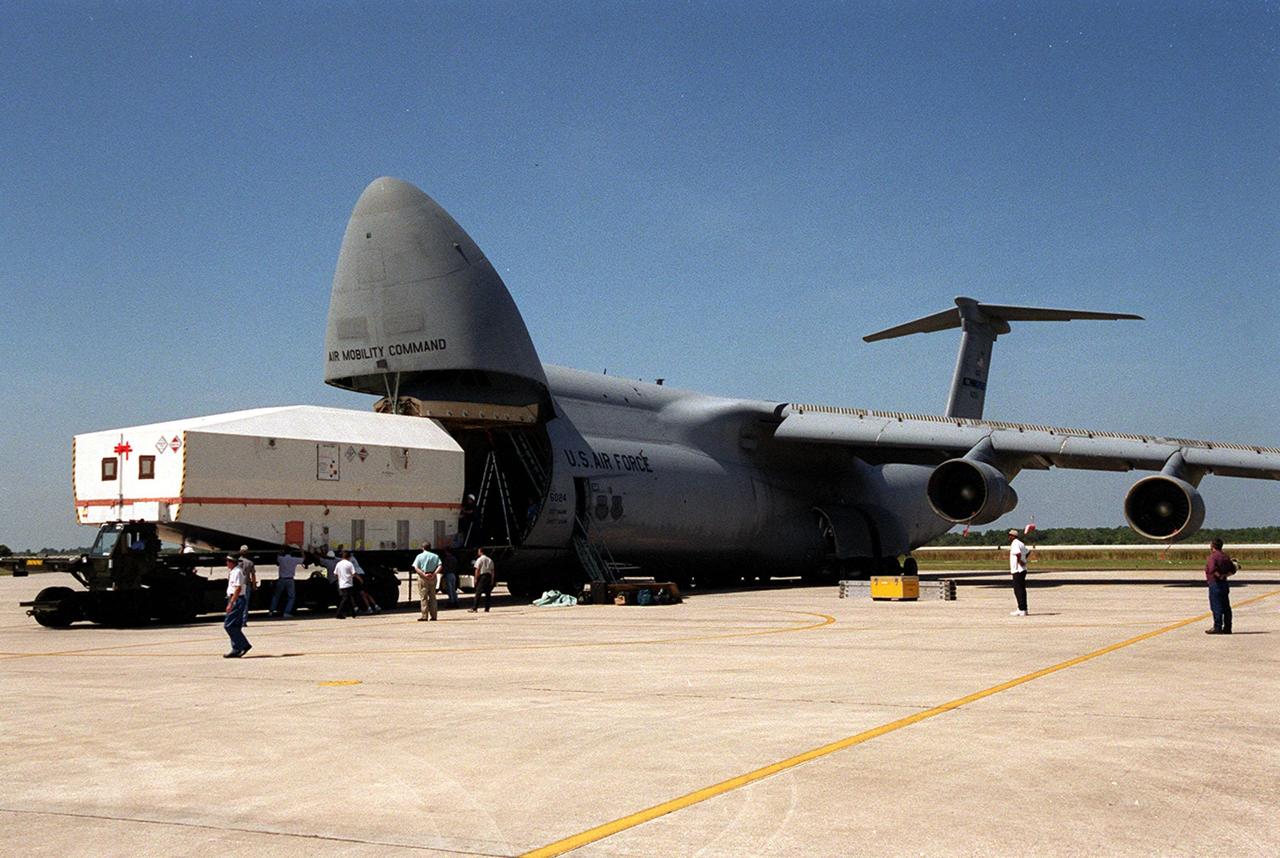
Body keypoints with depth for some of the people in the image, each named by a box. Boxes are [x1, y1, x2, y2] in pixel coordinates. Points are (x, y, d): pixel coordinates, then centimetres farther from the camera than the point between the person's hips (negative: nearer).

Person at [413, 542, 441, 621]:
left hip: (423, 577, -3)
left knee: (424, 597, -2)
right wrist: (434, 574, -12)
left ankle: (424, 616, -6)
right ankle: (433, 616, 10)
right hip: (432, 577, 3)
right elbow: (440, 566, -6)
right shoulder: (435, 556, 8)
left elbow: (416, 568, -9)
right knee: (432, 597, 10)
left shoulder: (419, 556, 3)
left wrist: (424, 574, -15)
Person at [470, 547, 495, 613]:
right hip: (489, 576, 6)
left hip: (482, 576, -5)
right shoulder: (490, 560, 15)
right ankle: (487, 609, 5)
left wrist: (476, 579, -6)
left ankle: (475, 608, -10)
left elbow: (477, 570, -8)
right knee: (488, 593, 7)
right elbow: (492, 571, 12)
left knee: (478, 593, -6)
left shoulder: (480, 559, -2)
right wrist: (492, 580, 13)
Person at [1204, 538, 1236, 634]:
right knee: (1226, 607, 11)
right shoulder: (1226, 556, 14)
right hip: (1225, 583, 9)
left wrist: (1219, 576, -15)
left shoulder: (1213, 556, -13)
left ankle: (1217, 627, -7)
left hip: (1215, 583, -9)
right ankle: (1227, 628, 15)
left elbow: (1212, 569, -29)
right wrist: (1225, 575, 4)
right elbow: (1232, 570, 17)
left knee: (1216, 606, -6)